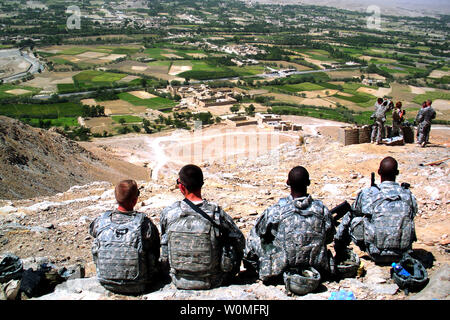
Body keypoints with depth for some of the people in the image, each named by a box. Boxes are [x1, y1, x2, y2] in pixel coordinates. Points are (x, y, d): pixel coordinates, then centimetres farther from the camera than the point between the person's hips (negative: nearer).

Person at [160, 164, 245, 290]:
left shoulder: (168, 213, -12)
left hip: (179, 281, 2)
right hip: (212, 282, -2)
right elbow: (240, 241, -5)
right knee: (236, 248, 24)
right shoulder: (217, 212, -18)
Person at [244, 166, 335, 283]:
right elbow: (329, 239, 8)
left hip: (280, 272, -3)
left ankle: (254, 269, 39)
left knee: (254, 237, 20)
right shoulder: (322, 210, -10)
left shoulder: (275, 211, -18)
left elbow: (260, 232, -1)